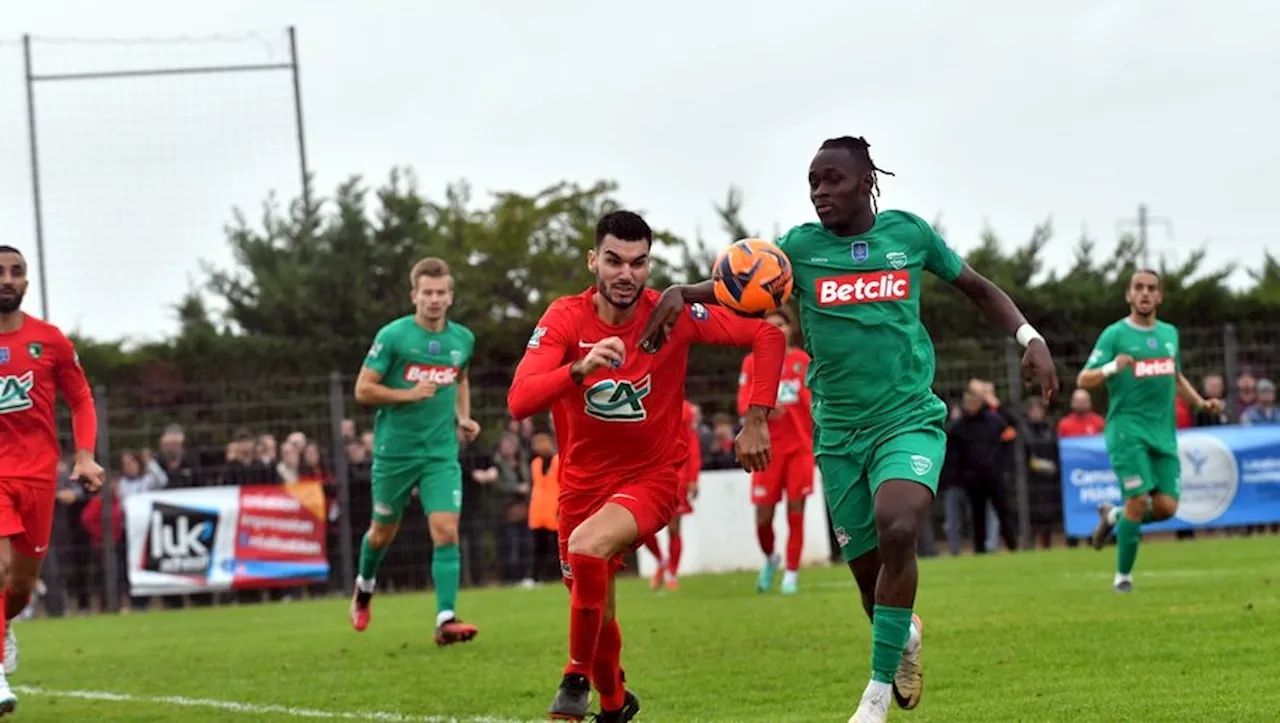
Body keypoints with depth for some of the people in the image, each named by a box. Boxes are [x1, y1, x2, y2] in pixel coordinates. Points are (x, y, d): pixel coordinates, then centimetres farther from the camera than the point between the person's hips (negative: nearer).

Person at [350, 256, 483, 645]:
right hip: (395, 449, -2)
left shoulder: (463, 339, 4)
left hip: (442, 452, 2)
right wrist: (409, 394, -21)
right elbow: (363, 389, -9)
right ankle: (365, 587, 45)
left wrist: (462, 417, 8)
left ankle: (446, 620, -16)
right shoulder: (392, 336, -10)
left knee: (446, 532, -13)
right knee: (384, 531, 14)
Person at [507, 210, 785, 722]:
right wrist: (581, 367, -42)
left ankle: (578, 678, -12)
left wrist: (756, 420, -17)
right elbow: (519, 402, -26)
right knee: (597, 615, 12)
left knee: (587, 546, -32)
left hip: (652, 477, -3)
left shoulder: (673, 315, -15)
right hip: (584, 482, 3)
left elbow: (767, 336, -9)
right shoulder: (565, 318, -14)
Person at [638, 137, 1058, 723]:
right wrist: (682, 292, -18)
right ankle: (903, 635, 41)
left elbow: (977, 288, 13)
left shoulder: (908, 233, 1)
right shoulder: (801, 246, 1)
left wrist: (1029, 338, -1)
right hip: (838, 432, 2)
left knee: (896, 528, -28)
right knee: (869, 571, 4)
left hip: (910, 420, -2)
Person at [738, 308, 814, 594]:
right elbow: (743, 404, 0)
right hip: (768, 449, 0)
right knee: (763, 515, -2)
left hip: (800, 447, 0)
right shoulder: (752, 362, 6)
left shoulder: (804, 361, 5)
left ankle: (791, 574, 5)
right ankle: (770, 559, 27)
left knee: (796, 512, -4)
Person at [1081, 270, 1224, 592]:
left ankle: (1113, 516, 23)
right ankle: (1123, 575, 0)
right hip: (1127, 428, -5)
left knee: (1166, 507, -6)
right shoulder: (1114, 334, -3)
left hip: (1163, 432, 5)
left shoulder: (1169, 333, 14)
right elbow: (1084, 380, -8)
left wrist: (1201, 403, 15)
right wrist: (1112, 368, -26)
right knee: (1138, 499, -16)